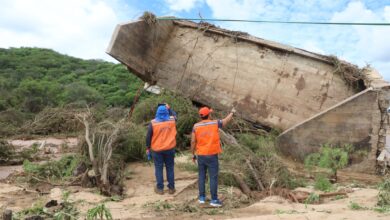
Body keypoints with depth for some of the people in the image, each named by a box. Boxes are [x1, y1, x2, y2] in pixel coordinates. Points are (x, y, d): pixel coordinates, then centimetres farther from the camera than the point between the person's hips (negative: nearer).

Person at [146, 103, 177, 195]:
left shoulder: (153, 123, -11)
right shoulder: (172, 120, -6)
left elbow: (148, 136, -5)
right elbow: (175, 115, 19)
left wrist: (148, 148, 6)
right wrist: (169, 108, 26)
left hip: (157, 149, -1)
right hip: (170, 149, 2)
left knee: (159, 168, 9)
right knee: (170, 168, 11)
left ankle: (160, 188, 16)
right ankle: (171, 188, 18)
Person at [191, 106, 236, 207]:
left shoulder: (196, 126, -2)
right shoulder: (215, 123, -6)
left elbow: (193, 142, -2)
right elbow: (226, 120, 11)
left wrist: (193, 154, 9)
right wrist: (232, 112, 30)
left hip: (201, 155, 3)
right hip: (212, 155, -3)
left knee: (201, 176, 13)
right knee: (213, 177, 1)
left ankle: (202, 197, 19)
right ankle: (214, 200, 4)